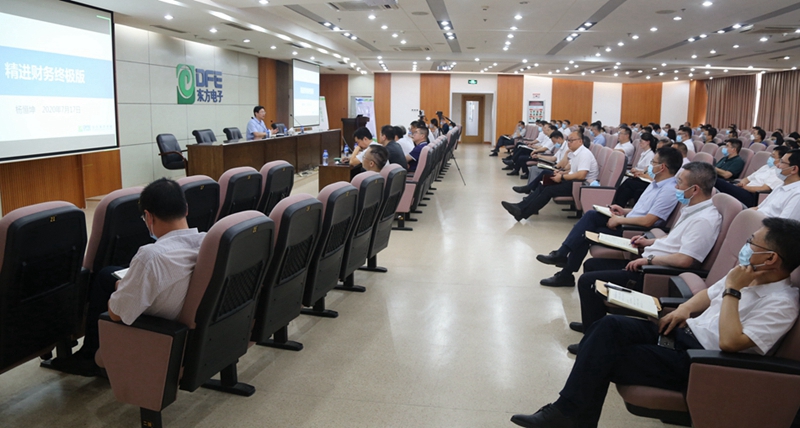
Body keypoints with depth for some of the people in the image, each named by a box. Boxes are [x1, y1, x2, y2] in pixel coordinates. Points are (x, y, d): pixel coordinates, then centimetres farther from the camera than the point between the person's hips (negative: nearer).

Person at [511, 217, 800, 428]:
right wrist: (684, 309, 5)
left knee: (607, 357, -18)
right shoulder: (746, 274, 8)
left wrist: (733, 290, -22)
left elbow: (729, 342, -28)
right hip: (684, 332, 8)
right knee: (610, 326, -13)